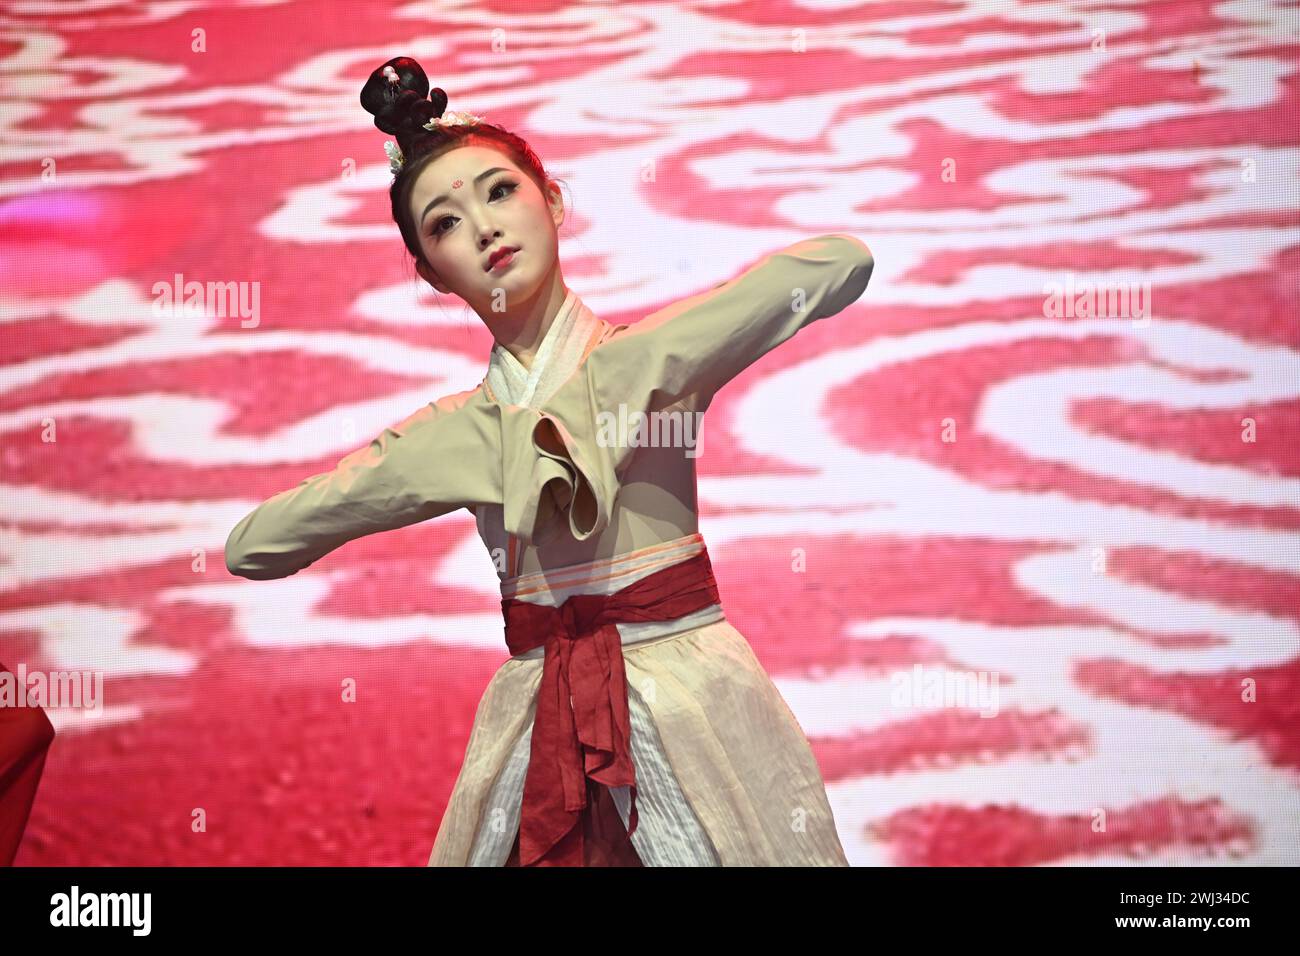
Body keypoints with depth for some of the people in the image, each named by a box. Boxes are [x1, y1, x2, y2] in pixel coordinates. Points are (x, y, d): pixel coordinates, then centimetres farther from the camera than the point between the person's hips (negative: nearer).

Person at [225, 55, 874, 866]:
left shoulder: (641, 359, -2)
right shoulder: (459, 431, 7)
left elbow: (844, 260, -13)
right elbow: (251, 547, 5)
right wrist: (490, 448, 2)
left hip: (696, 707, -2)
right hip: (535, 728, 3)